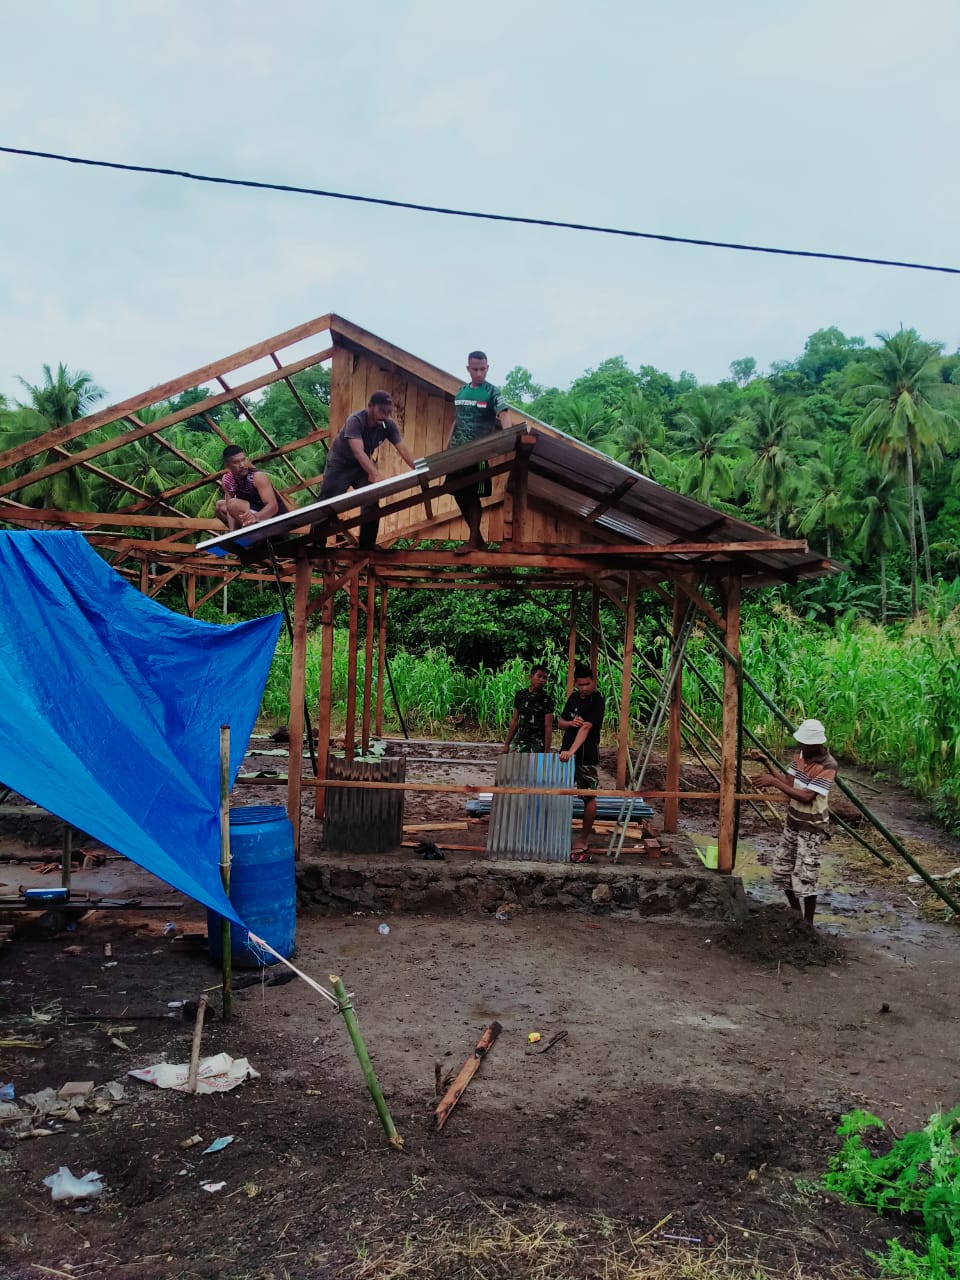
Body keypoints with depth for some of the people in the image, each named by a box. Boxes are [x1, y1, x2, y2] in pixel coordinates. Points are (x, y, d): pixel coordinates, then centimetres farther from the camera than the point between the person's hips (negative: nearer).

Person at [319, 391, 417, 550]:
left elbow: (403, 449, -23)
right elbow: (358, 452, -45)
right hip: (340, 464, -5)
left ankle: (367, 545, 7)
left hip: (363, 465, 5)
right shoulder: (355, 421, -32)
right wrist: (376, 475, -59)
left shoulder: (389, 425, -16)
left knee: (372, 504, -6)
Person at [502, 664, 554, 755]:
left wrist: (547, 751, -12)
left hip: (537, 745, -4)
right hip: (520, 743, 4)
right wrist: (507, 743, 10)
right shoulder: (520, 694, 9)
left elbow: (548, 727, -6)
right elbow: (514, 721, 13)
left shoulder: (546, 699, -3)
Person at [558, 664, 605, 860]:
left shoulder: (597, 701, -14)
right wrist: (570, 722, -10)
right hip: (566, 754, 7)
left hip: (587, 757, -7)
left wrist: (572, 751, -38)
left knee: (589, 798, -1)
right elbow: (561, 722, 15)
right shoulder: (573, 697, 8)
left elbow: (586, 727, -26)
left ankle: (583, 841, 8)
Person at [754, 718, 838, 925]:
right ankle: (795, 911, 36)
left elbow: (806, 796, -28)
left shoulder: (827, 766, -23)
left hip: (812, 828, -8)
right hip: (792, 823, 8)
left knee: (804, 877, -7)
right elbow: (790, 784, 3)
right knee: (781, 869, 16)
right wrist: (772, 774, -17)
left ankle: (807, 924, 8)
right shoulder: (801, 755, 1)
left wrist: (774, 782, -28)